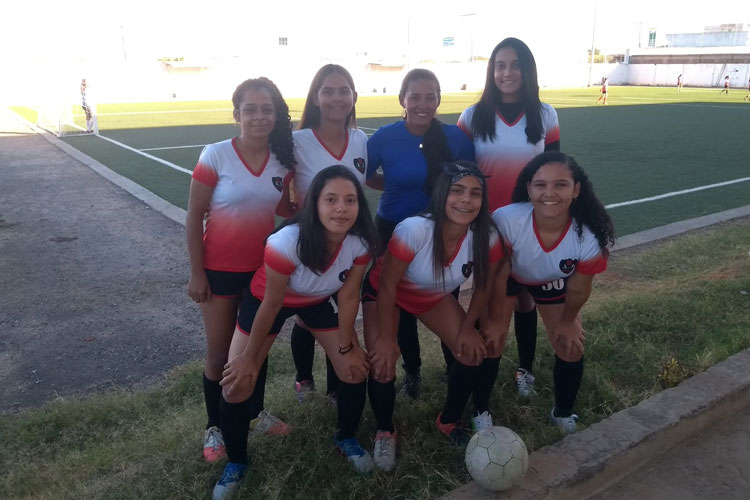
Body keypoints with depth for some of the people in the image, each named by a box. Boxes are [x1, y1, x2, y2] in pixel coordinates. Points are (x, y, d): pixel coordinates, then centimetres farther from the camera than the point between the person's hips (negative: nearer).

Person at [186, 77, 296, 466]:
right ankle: (214, 427, 31)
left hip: (263, 267, 4)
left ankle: (257, 410, 42)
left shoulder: (282, 160, -5)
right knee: (220, 352, 10)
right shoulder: (216, 155, -17)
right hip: (220, 270, -4)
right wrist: (196, 272, -12)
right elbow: (193, 218, -12)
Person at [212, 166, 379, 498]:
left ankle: (346, 438, 28)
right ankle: (236, 463, 18)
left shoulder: (361, 242, -27)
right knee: (236, 382, -9)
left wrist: (347, 346, -5)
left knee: (356, 369, -2)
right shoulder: (287, 242, -39)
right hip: (268, 298, -3)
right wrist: (249, 357, -14)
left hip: (320, 301, 3)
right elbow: (272, 303, -26)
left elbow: (348, 296, -13)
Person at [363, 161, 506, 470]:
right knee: (383, 366, -14)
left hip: (435, 296, 4)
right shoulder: (413, 230, -39)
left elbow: (483, 286, -8)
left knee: (475, 352, -7)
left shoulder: (488, 237, -28)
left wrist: (467, 327, -5)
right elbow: (388, 285, -26)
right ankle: (385, 432, 17)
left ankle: (448, 421, 20)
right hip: (383, 293, -3)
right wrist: (386, 337, -18)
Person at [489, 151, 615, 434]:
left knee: (571, 349, 7)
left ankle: (563, 415, 35)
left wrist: (567, 321, 2)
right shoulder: (506, 220, -43)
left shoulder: (591, 237, -38)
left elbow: (578, 289, -16)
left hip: (554, 282, 2)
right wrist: (497, 319, -8)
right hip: (510, 275, -1)